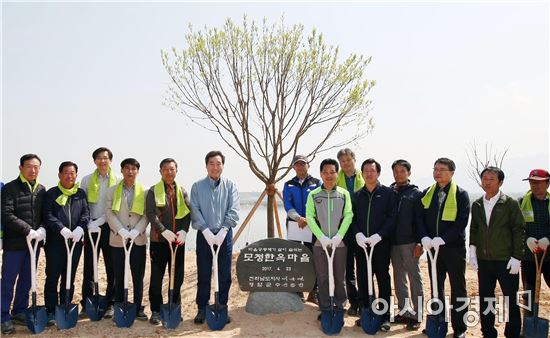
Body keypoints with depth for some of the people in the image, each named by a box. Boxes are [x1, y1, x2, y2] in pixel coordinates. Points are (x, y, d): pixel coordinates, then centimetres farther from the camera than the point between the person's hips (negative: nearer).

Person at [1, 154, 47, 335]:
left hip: (34, 242, 5)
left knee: (26, 280, 13)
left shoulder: (41, 190, 8)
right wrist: (29, 231, -19)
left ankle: (19, 312, 26)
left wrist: (42, 229, -9)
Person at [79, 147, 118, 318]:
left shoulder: (117, 181, 3)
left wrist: (99, 221, -13)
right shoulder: (87, 180, 9)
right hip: (91, 227, 1)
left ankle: (110, 304, 11)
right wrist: (88, 223, -7)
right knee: (89, 266, 4)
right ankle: (86, 304, 12)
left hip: (109, 227, -1)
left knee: (112, 267, 2)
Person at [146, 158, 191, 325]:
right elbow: (151, 214, -9)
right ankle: (156, 311, 14)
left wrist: (184, 231, -12)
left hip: (178, 240, 3)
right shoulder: (153, 191, 0)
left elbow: (188, 213, 5)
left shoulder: (182, 191, 10)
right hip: (158, 240, -3)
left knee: (177, 277, 7)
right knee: (156, 277, 3)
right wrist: (164, 231, -21)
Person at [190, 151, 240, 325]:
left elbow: (233, 211, -4)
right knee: (203, 275, 5)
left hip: (224, 234, 1)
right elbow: (195, 211, -5)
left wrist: (222, 231, -14)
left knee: (225, 275, 7)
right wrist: (207, 231, -15)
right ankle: (202, 309, 16)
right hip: (204, 234, 0)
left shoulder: (230, 186, 2)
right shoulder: (197, 186, 2)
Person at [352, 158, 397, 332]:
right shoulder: (357, 195, 11)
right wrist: (358, 234, -9)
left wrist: (378, 236, -15)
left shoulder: (388, 193, 0)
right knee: (362, 279, 7)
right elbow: (353, 218, 8)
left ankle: (384, 316, 11)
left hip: (381, 244, -3)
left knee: (383, 279, 4)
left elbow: (392, 217, -6)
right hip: (361, 244, 3)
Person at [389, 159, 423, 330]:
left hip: (410, 242, -4)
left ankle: (416, 314, 8)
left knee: (414, 277, 2)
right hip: (393, 242, 4)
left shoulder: (416, 193, 0)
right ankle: (405, 310, 22)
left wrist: (420, 242, -11)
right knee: (399, 278, 11)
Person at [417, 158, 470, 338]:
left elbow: (461, 222, -12)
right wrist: (425, 238, -12)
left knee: (458, 288, 5)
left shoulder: (461, 194, -4)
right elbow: (419, 217, 4)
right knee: (436, 287, 13)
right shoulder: (426, 193, 8)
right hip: (432, 247, 4)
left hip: (454, 247, -4)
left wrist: (442, 239, -20)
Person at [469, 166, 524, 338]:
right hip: (483, 260, 4)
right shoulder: (476, 205, 9)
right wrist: (473, 251, 5)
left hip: (505, 260, -4)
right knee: (485, 299, 11)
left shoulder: (510, 203, -5)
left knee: (511, 300, 3)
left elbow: (519, 230, -6)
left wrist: (516, 257, -10)